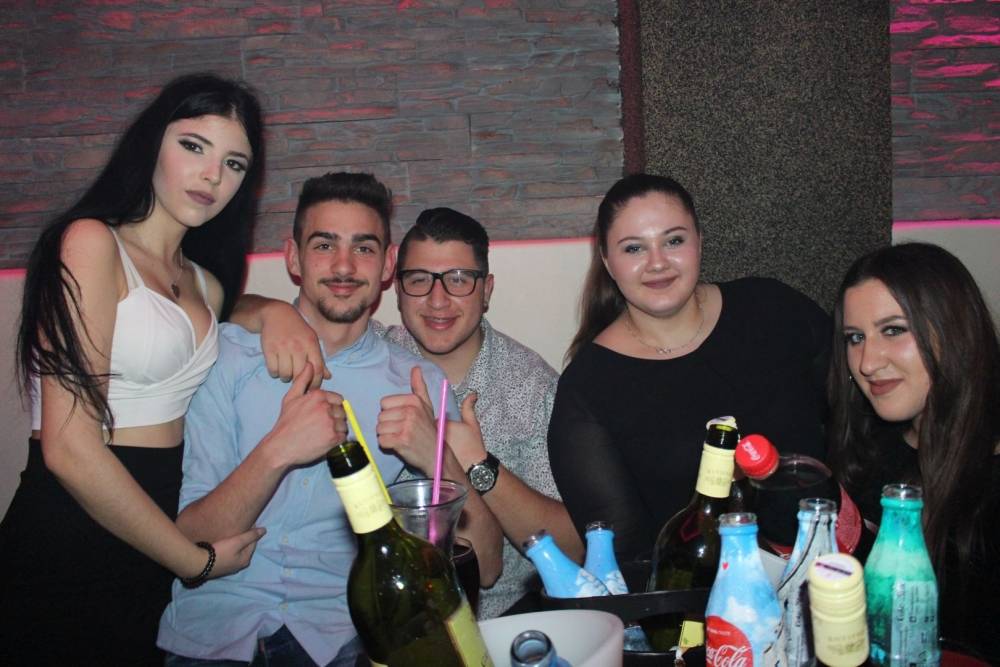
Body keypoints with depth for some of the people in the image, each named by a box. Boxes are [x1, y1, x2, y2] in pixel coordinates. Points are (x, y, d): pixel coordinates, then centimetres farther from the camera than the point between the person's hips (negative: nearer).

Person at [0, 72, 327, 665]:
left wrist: (276, 313, 7)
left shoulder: (201, 281, 10)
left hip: (150, 545, 7)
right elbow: (69, 448, -19)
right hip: (67, 552, -7)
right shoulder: (91, 242, -11)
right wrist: (199, 560, -10)